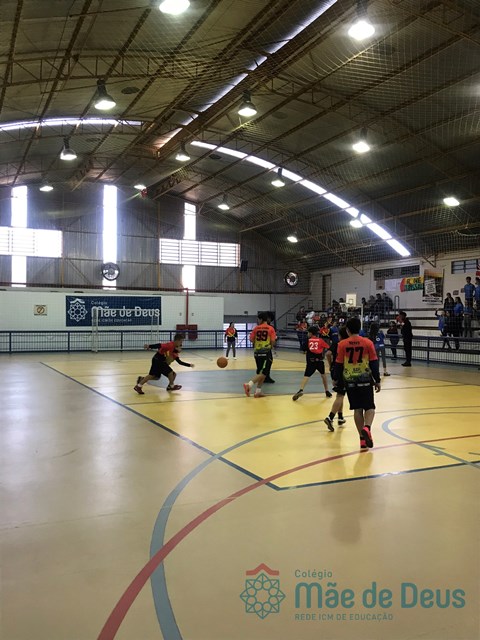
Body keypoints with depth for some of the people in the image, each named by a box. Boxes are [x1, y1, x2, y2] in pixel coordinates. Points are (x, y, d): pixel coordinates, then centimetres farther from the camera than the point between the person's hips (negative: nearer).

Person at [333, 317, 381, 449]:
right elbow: (374, 363, -3)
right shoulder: (368, 343, -4)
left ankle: (362, 438, 8)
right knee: (369, 407, 8)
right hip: (365, 379, -1)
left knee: (357, 409, 9)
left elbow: (339, 364, -1)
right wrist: (377, 381, 5)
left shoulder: (342, 344, -5)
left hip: (349, 380, 1)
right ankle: (367, 428, -20)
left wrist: (336, 379, 13)